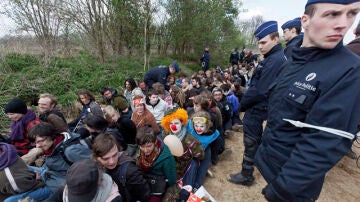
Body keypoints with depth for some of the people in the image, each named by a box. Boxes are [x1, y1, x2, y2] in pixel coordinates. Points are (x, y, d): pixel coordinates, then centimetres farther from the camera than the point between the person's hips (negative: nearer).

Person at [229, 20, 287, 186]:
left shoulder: (275, 60, -22)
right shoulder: (274, 57, 10)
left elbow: (260, 90, -26)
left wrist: (242, 104, -12)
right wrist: (246, 101, 9)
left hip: (256, 109, -10)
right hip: (259, 107, 10)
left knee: (251, 142, 4)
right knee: (256, 139, 26)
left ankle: (246, 175, 21)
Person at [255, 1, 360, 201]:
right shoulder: (294, 63, 0)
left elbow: (325, 145, -25)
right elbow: (276, 118, 7)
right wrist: (264, 149, 13)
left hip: (294, 184, -6)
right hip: (270, 162, 6)